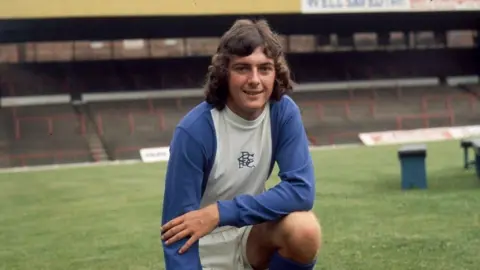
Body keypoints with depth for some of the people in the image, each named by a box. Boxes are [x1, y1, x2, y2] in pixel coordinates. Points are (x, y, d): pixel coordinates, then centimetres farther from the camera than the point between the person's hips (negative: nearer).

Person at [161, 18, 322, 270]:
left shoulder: (284, 112, -14)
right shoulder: (194, 130, -25)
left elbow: (301, 190, -24)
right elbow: (178, 230, -25)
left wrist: (221, 212, -29)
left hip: (250, 233, 3)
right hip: (205, 248, -3)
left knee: (304, 229, -27)